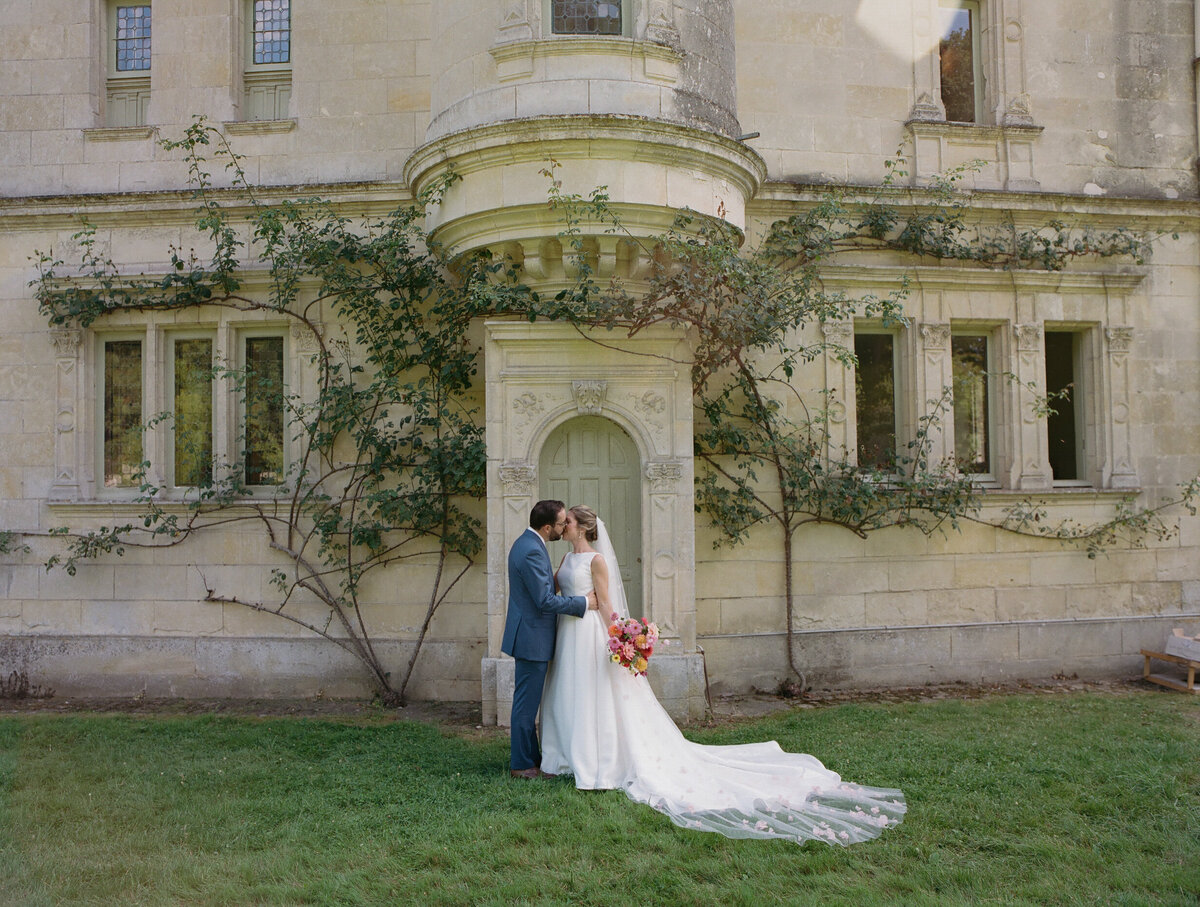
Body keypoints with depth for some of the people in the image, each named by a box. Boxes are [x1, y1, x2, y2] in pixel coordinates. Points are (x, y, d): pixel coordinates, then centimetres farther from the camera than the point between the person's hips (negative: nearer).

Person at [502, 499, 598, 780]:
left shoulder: (526, 543, 11)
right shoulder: (531, 551, -23)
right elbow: (546, 600, -23)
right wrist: (583, 602, -13)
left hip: (529, 635, 11)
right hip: (532, 638, -11)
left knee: (528, 701, 18)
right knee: (527, 702, 0)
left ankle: (532, 755, 29)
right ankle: (521, 764, 9)